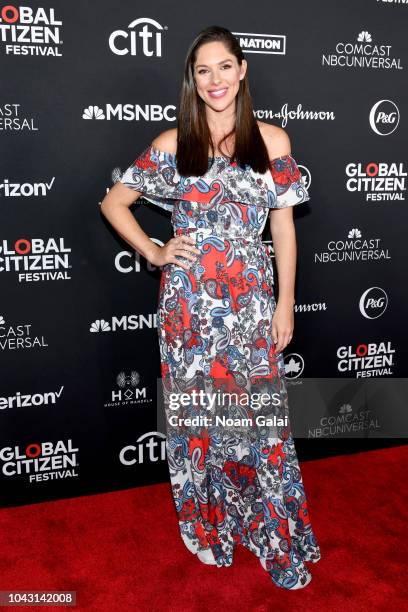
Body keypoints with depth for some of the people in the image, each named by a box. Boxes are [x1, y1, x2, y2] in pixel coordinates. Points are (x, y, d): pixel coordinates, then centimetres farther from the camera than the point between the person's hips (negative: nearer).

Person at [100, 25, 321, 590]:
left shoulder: (272, 141, 4)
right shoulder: (172, 144, 3)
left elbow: (283, 227, 4)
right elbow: (113, 201, 10)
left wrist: (285, 303, 0)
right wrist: (153, 252, -1)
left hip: (252, 300, 0)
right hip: (189, 301, 0)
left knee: (258, 412, 6)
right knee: (197, 412, 10)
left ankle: (273, 533, 27)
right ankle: (209, 523, 33)